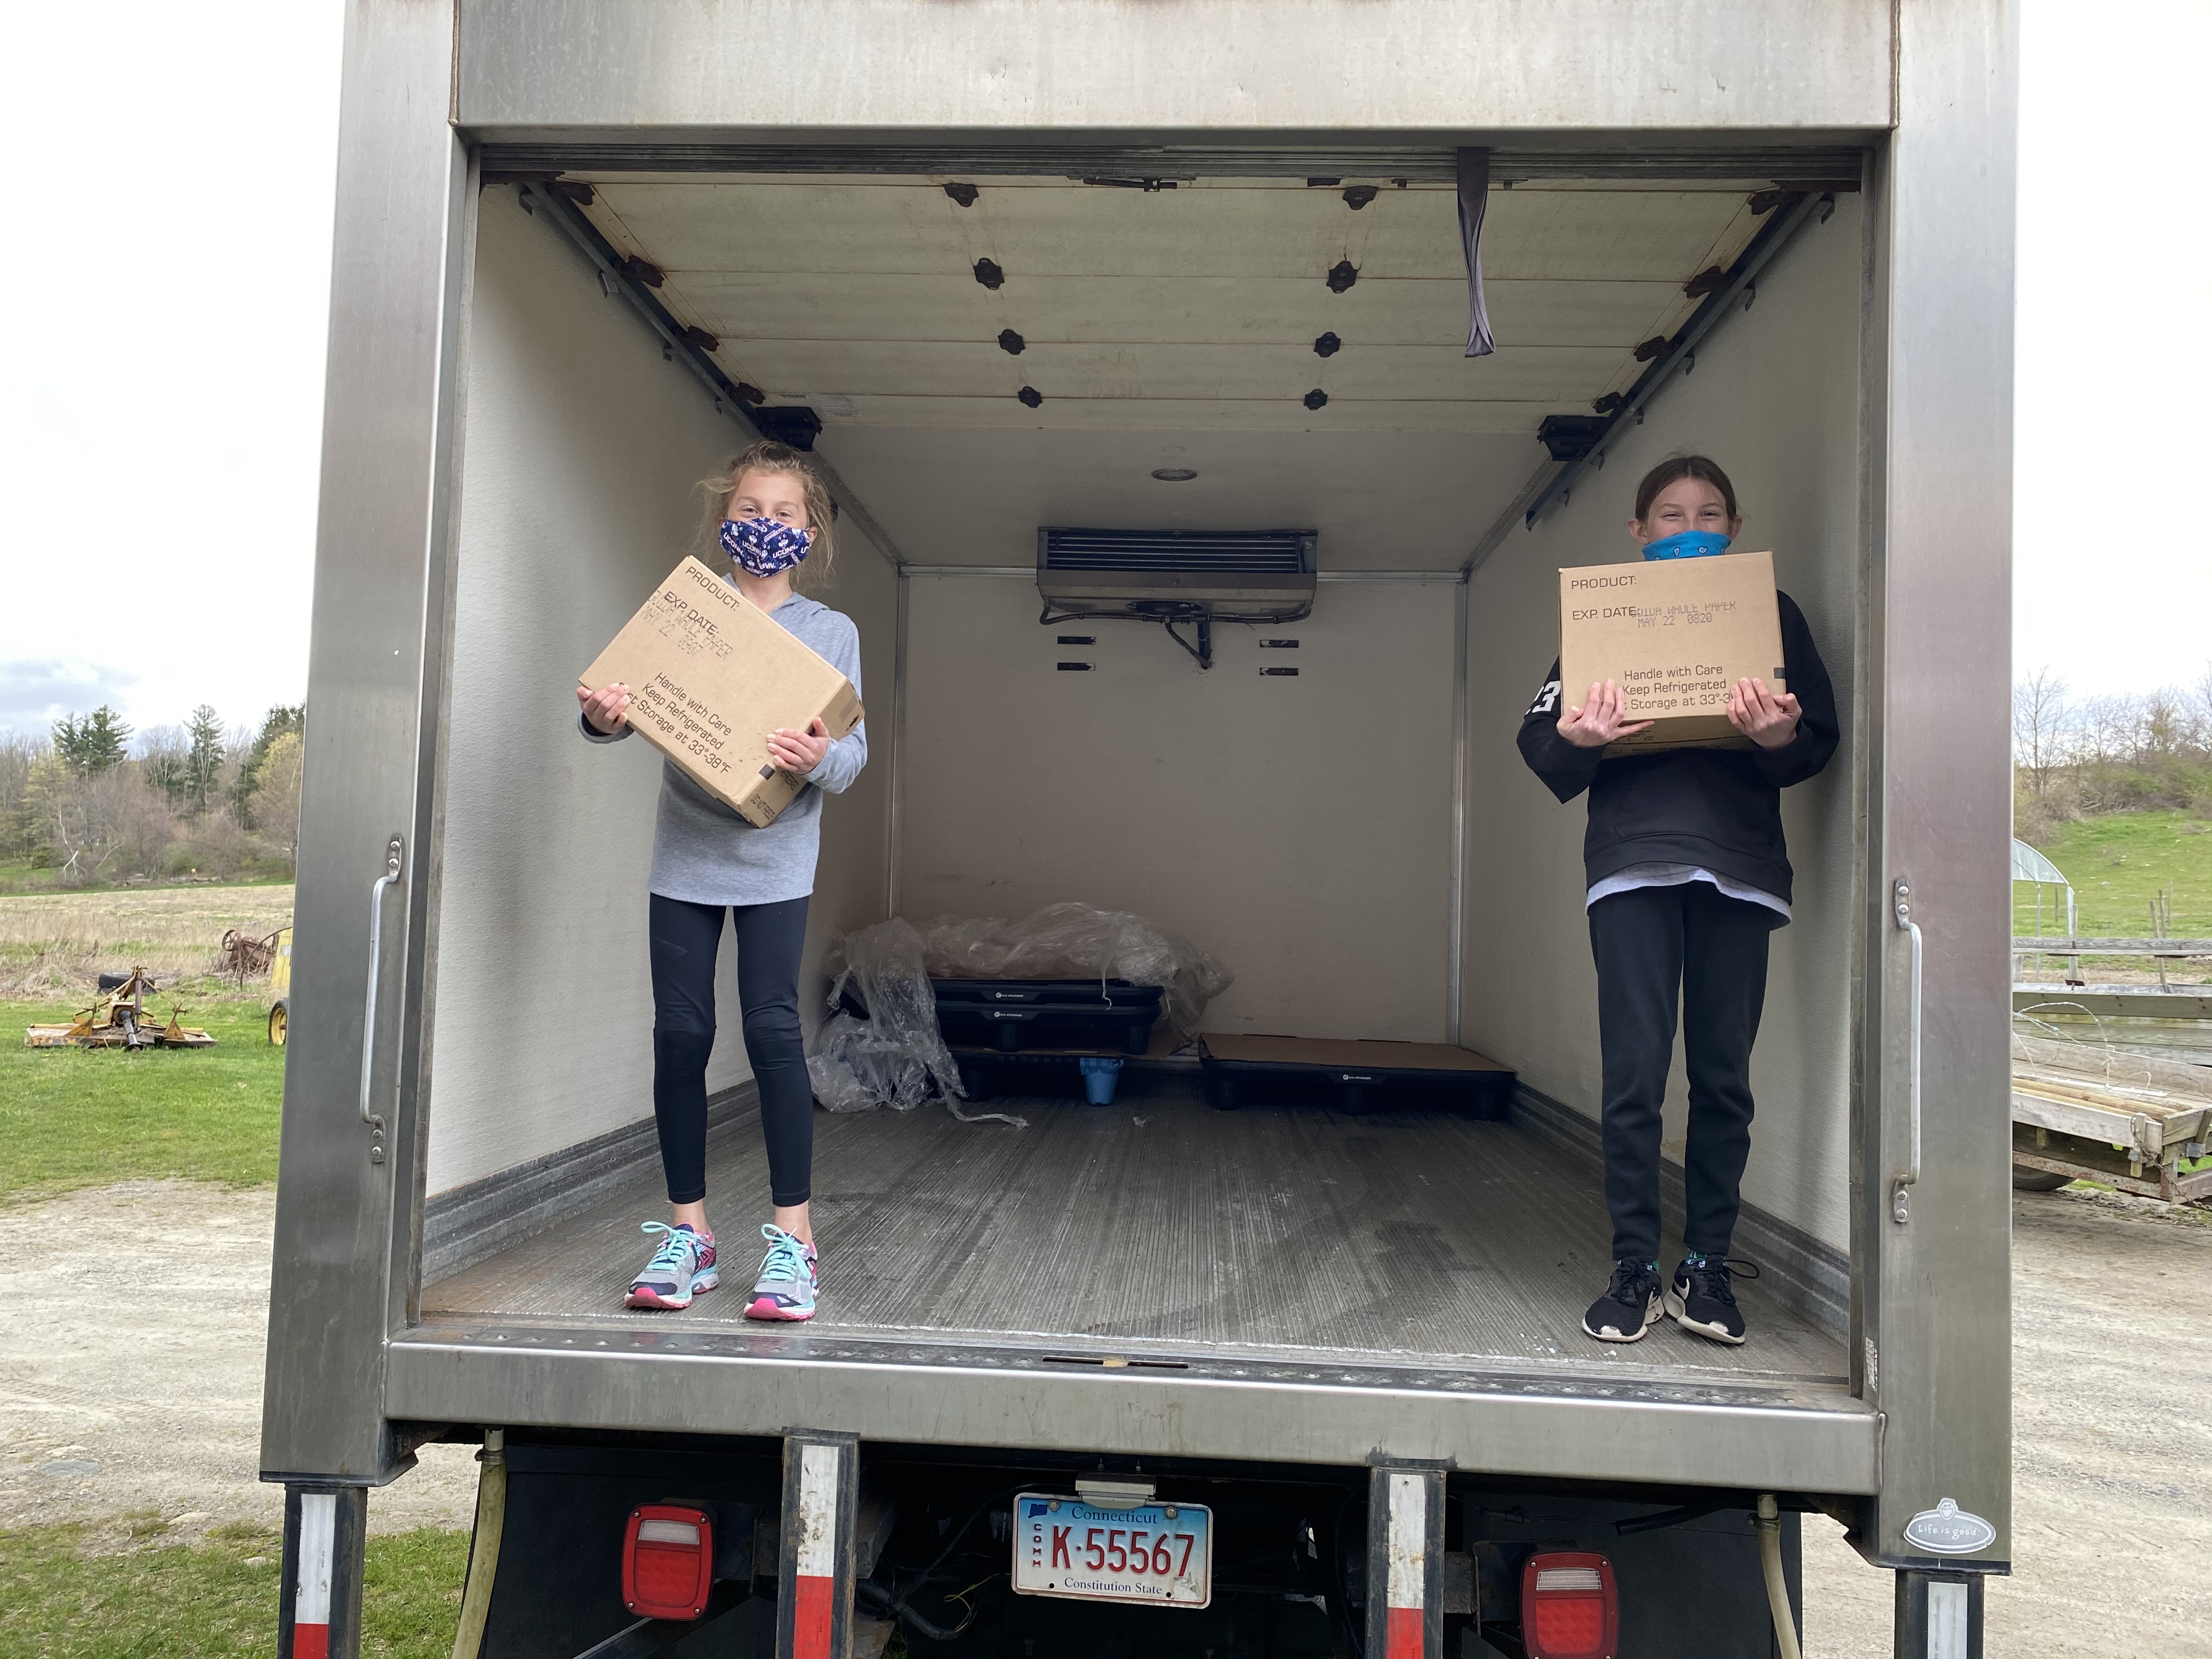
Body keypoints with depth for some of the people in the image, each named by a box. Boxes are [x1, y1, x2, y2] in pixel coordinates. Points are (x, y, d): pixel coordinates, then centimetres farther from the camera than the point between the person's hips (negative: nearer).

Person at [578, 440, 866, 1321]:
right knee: (680, 1033, 2)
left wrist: (822, 758, -23)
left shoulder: (831, 632, 5)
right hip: (684, 852, 2)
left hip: (775, 859, -2)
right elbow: (638, 703, 3)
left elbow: (855, 748, -1)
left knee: (772, 1028, -9)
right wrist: (603, 717, -19)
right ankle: (687, 1232, 16)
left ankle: (792, 1237, 2)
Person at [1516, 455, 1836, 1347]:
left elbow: (1822, 736, 9)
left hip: (1738, 862, 1)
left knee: (1724, 1074, 3)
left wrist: (1782, 739, -13)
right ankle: (1635, 1270, 5)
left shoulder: (1772, 612, 16)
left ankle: (1707, 1267, 15)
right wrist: (1575, 739, -14)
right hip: (1632, 859, -1)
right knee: (1634, 1070, -6)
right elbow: (1537, 735, 8)